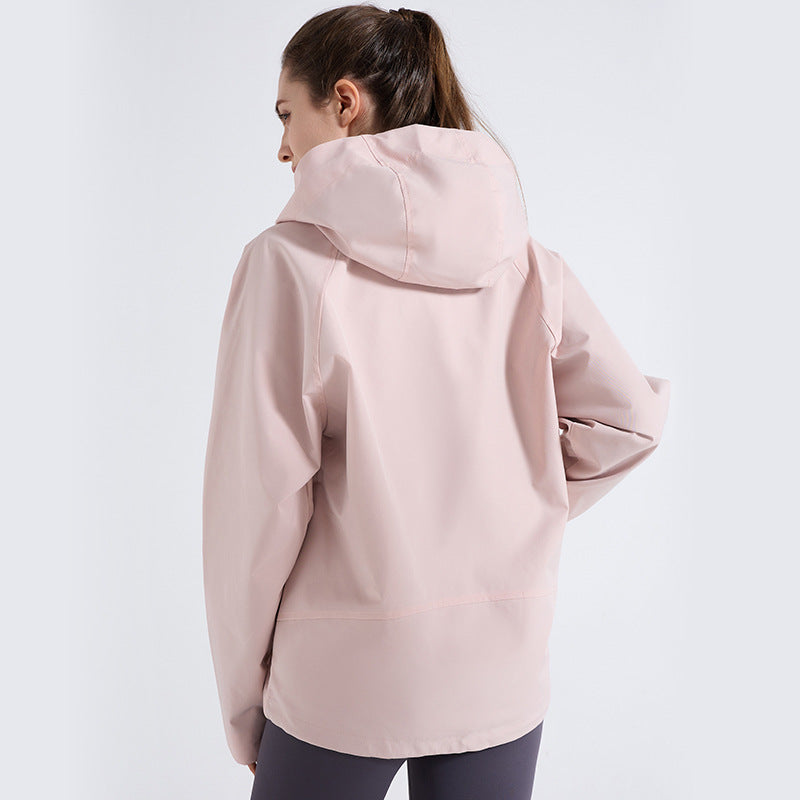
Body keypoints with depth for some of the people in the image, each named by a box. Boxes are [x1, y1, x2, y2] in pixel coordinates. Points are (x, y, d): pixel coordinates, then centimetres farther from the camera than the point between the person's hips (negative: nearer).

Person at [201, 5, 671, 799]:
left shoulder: (289, 261, -13)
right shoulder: (522, 257, -2)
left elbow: (257, 499, -13)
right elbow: (629, 417, 0)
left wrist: (244, 707, -2)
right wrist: (513, 515, 8)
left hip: (341, 679, -3)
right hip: (501, 672, 4)